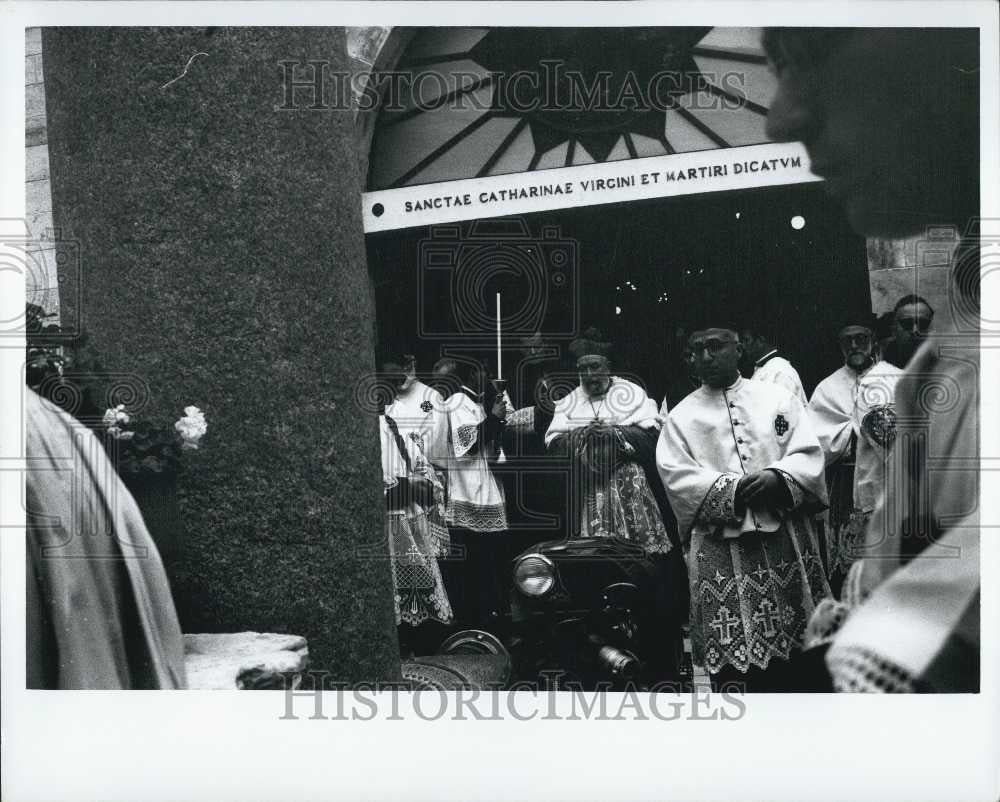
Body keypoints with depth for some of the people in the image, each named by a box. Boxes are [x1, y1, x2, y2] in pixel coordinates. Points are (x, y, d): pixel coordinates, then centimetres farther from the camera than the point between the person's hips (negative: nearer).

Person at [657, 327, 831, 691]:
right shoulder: (681, 415, 8)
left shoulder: (778, 398, 11)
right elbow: (676, 476, -4)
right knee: (731, 658, -1)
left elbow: (809, 454, 4)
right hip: (719, 548, -1)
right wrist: (733, 490, -17)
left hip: (784, 538, 1)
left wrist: (778, 477, -16)